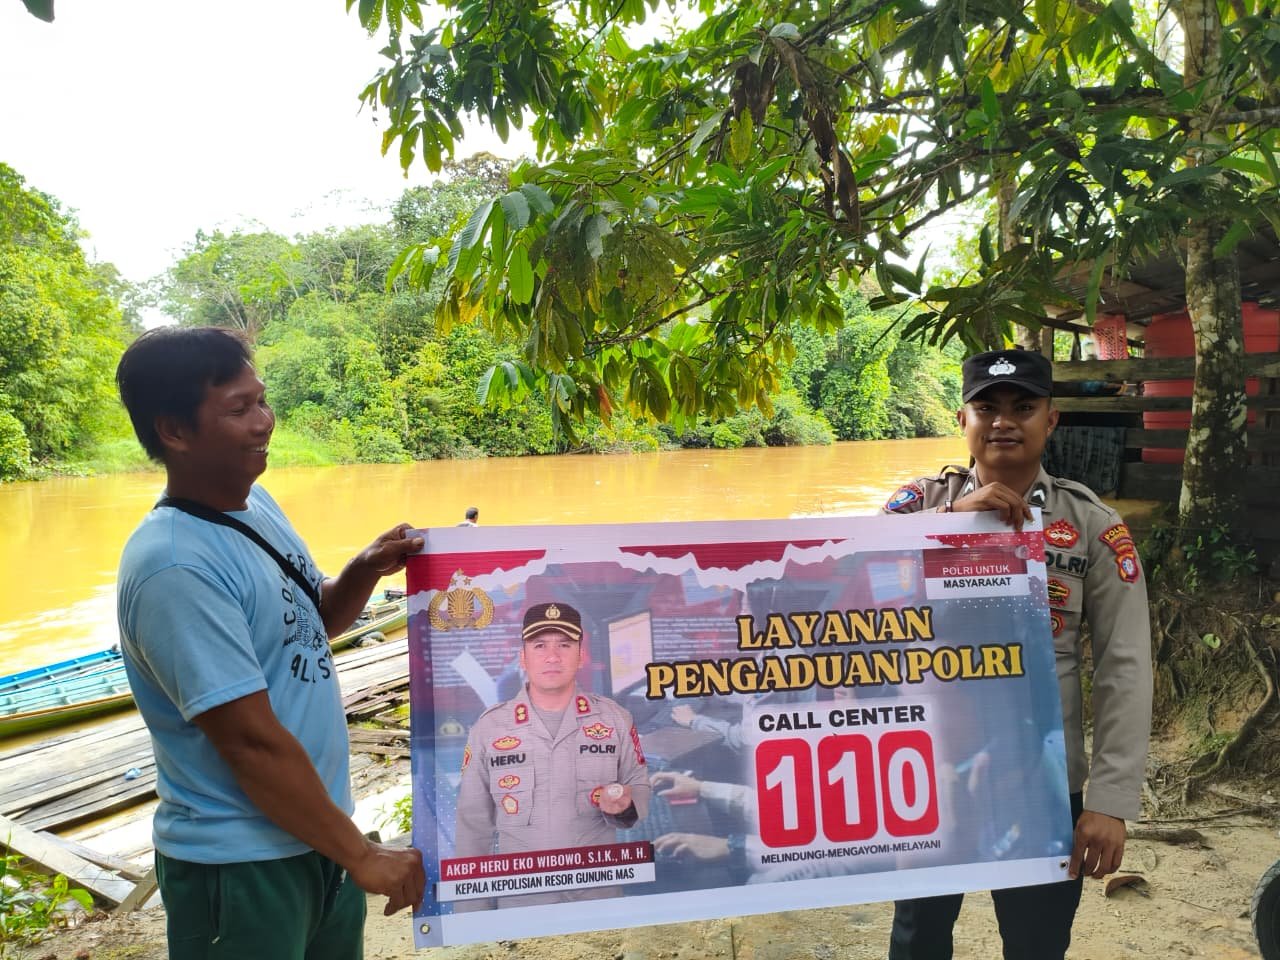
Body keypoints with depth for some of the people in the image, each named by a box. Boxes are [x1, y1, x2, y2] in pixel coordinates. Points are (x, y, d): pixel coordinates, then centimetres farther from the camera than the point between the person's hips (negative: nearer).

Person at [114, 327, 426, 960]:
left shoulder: (256, 503, 2)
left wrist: (366, 570, -6)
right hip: (240, 865, -8)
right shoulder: (174, 568, -24)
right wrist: (361, 854, -16)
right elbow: (252, 740, -24)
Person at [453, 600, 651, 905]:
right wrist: (471, 915, 4)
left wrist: (624, 806, -20)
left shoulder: (614, 719, -6)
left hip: (599, 891, 1)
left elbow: (640, 788, 3)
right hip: (520, 898, -1)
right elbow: (473, 823, 1)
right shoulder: (488, 727, -7)